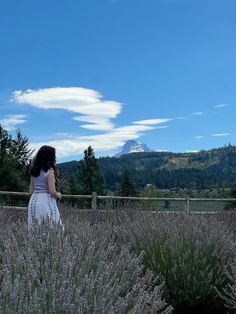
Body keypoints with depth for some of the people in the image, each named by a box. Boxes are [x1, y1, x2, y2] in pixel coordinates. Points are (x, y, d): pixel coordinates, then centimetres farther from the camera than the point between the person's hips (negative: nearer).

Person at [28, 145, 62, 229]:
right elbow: (52, 192, -15)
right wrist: (58, 195, 4)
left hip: (33, 201, 7)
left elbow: (31, 191, 13)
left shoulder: (34, 171, 10)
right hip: (46, 202, -7)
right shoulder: (49, 171, -11)